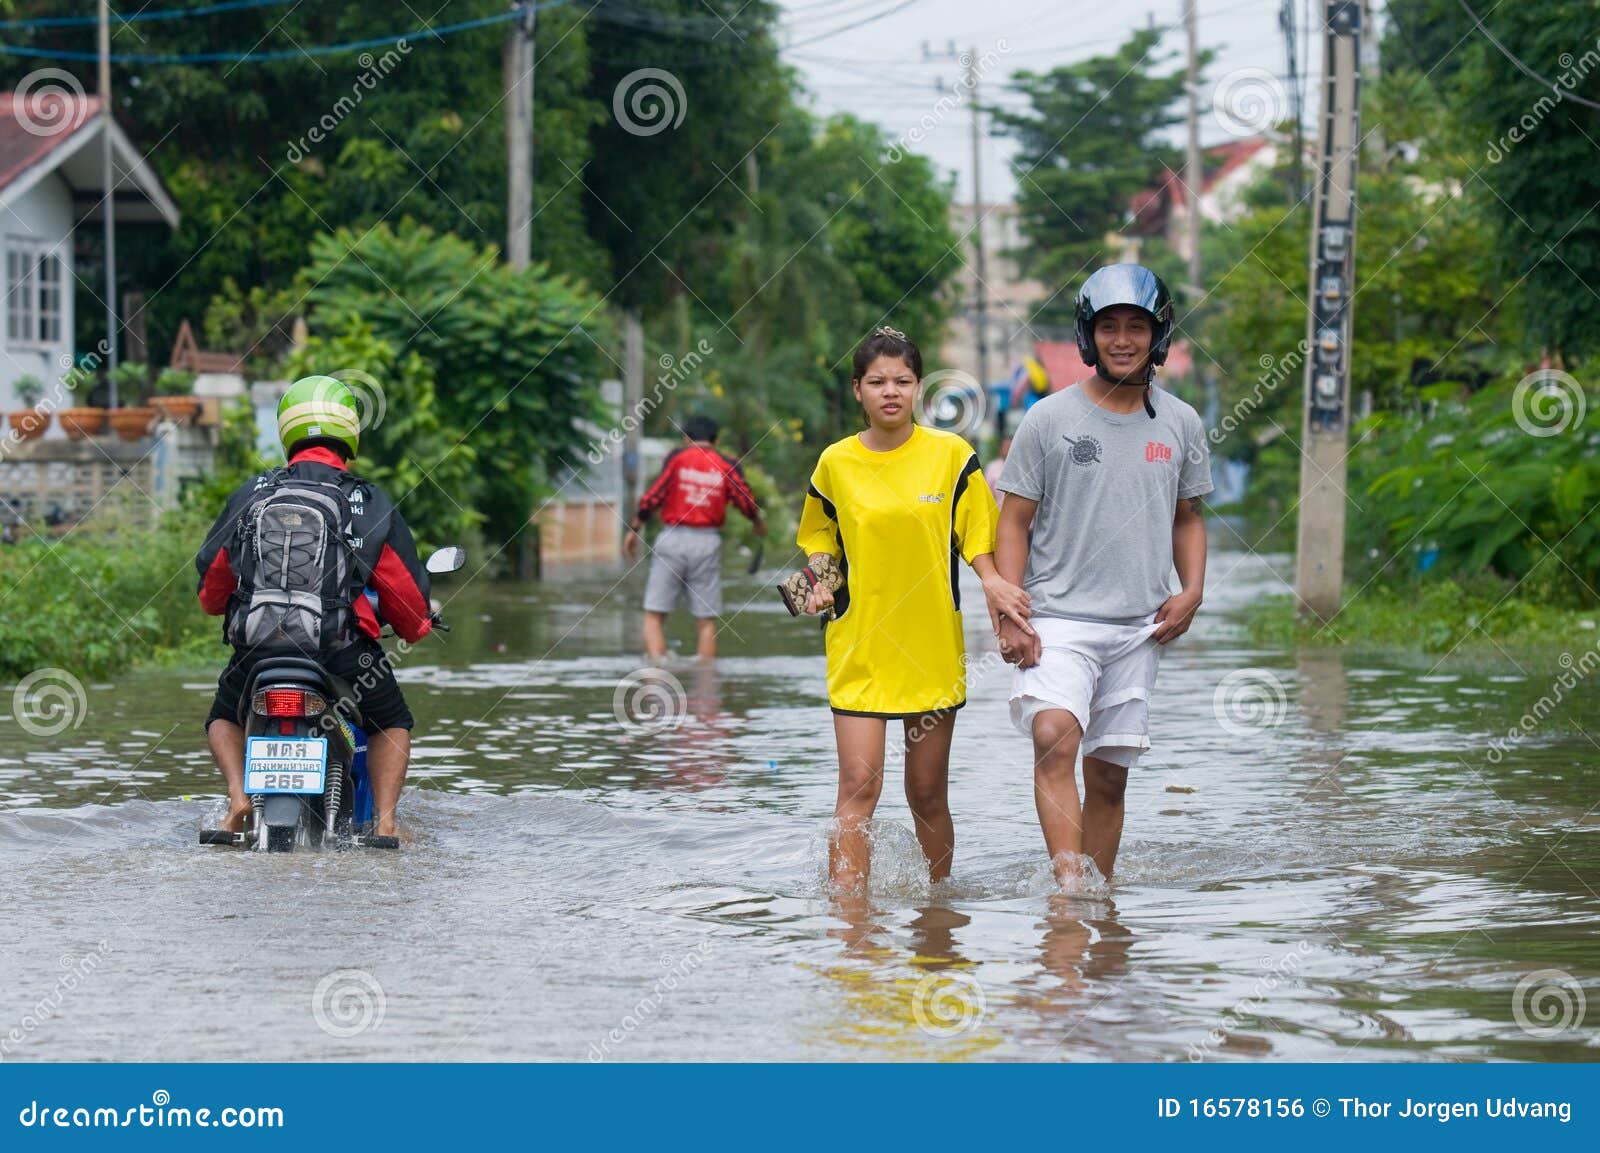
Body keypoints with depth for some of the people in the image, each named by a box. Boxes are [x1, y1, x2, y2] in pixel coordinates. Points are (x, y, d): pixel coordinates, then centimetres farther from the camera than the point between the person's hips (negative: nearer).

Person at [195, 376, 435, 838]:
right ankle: (385, 818, 5)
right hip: (344, 652, -1)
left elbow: (210, 589, 17)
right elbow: (408, 596, 6)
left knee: (224, 718, 31)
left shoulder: (248, 496, 9)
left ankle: (239, 796, 4)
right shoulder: (373, 504, 4)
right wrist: (418, 625, 31)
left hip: (257, 650, 1)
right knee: (392, 725, 26)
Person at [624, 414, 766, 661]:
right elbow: (746, 502, -4)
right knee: (706, 622, 7)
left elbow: (654, 496, -6)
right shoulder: (728, 465, 5)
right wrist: (758, 523, 17)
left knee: (654, 617, 2)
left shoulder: (677, 457, 2)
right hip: (708, 542, 1)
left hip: (672, 538, -1)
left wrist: (634, 530, 4)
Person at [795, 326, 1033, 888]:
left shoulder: (952, 454, 0)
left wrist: (993, 582, -12)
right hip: (858, 646, 0)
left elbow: (976, 536, 7)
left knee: (928, 794, 8)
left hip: (932, 646, 1)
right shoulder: (835, 463, 2)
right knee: (859, 785, -12)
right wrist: (818, 584, -3)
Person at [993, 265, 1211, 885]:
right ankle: (1068, 882, -33)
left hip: (1140, 626, 3)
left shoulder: (1180, 425, 9)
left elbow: (1187, 517, 21)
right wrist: (1008, 615, -8)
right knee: (1055, 737, -26)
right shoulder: (1049, 419, 0)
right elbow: (1014, 521, 2)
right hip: (1058, 619, -3)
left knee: (1109, 776, 6)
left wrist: (1192, 589, 4)